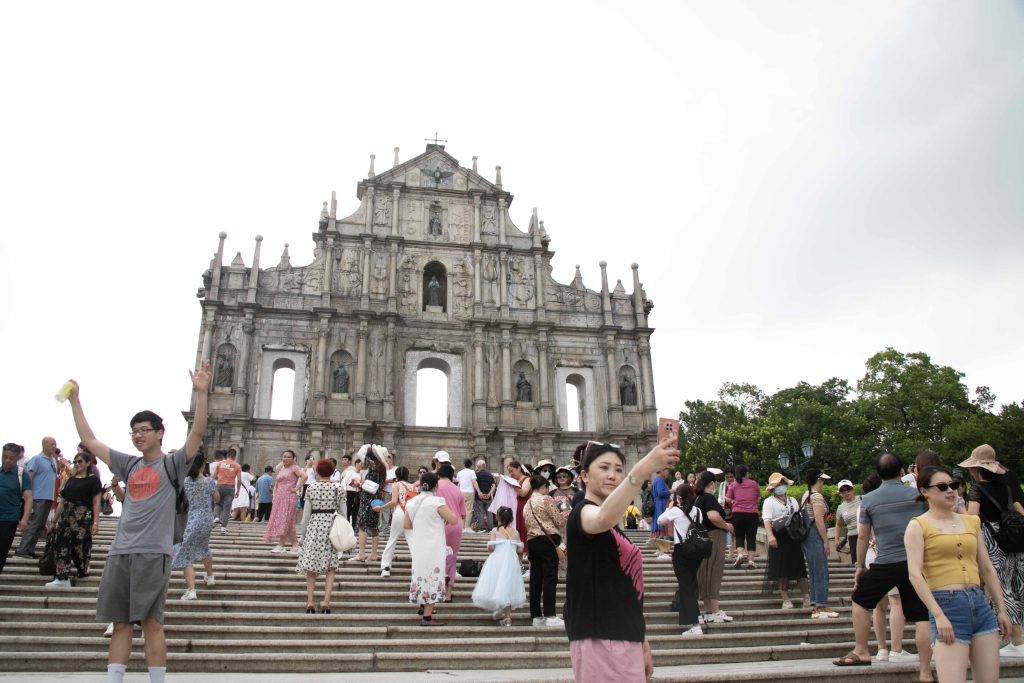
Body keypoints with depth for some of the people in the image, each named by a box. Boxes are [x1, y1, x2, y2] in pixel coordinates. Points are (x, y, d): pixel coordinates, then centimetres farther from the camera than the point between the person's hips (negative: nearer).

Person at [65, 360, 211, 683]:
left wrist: (201, 392, -25)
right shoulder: (129, 464, 15)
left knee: (151, 622, -3)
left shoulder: (172, 464, 1)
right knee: (120, 623, 9)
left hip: (153, 553, -5)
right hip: (119, 552, 5)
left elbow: (197, 432, -14)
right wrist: (75, 400, 18)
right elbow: (89, 440, 20)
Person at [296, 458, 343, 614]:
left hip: (314, 526, 0)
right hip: (331, 526, 0)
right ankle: (326, 601, -3)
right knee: (330, 567, 7)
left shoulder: (310, 488, -2)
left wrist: (303, 534, 7)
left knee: (311, 567, 8)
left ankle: (310, 602, 9)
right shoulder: (337, 488, -3)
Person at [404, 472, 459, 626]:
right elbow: (453, 520, -15)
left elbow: (406, 525, 10)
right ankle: (427, 617, -3)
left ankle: (424, 606, 38)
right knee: (433, 577, -2)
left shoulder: (411, 502, 4)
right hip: (434, 547, -7)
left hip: (418, 547, 7)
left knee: (422, 574, 21)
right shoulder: (437, 502, -15)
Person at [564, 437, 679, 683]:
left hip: (626, 641, 9)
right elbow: (604, 519, -37)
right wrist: (642, 469, -48)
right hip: (600, 642, -9)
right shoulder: (582, 513, -11)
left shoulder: (617, 528, 17)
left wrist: (643, 644, 20)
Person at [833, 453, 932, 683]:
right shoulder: (918, 495, 3)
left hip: (885, 564, -2)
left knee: (860, 601, 17)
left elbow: (862, 535, 3)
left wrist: (859, 566, 13)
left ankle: (861, 652, 19)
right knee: (921, 616, 6)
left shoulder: (868, 499, -1)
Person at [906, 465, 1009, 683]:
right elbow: (915, 574, -10)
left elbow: (987, 569, 19)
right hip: (947, 605, -6)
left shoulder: (972, 522, 15)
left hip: (980, 604, 6)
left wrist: (1002, 609, 14)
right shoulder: (918, 526, -2)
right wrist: (938, 615, -17)